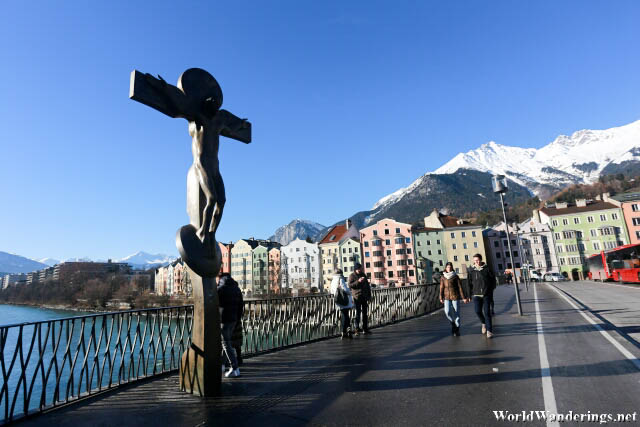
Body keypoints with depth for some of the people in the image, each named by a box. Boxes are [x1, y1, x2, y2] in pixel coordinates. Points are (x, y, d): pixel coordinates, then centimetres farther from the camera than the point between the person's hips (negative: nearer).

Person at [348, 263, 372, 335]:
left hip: (364, 297, 5)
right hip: (357, 297, -5)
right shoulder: (352, 276, 0)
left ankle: (365, 328, 15)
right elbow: (350, 285, -12)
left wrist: (369, 295, 14)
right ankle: (357, 329, 0)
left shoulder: (363, 274, 15)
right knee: (358, 313, -5)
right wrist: (358, 281, -22)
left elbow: (367, 285, 19)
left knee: (365, 313, 7)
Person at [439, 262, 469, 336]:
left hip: (455, 296, -2)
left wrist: (463, 297, -6)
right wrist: (441, 298, 6)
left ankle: (457, 330, 14)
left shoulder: (456, 276, -3)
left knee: (456, 313, 1)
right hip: (447, 297, 2)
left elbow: (460, 287, -3)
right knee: (447, 312, -10)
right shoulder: (443, 277, 4)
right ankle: (453, 322, 20)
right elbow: (442, 288, 7)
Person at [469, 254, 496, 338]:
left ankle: (489, 330, 7)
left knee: (487, 312, -2)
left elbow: (493, 279, 6)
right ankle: (484, 323, 23)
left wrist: (491, 289, 3)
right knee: (478, 311, -7)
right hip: (477, 294, 1)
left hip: (487, 294, -1)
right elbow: (470, 282, 5)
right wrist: (470, 294, 3)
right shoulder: (471, 270, 1)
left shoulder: (487, 268, -3)